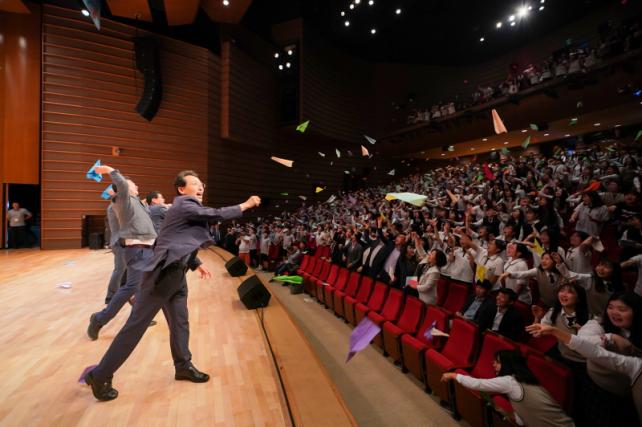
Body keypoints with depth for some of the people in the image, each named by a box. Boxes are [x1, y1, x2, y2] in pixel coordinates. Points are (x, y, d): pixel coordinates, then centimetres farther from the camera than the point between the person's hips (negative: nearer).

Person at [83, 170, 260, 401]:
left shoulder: (188, 208, 18)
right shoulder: (183, 205, -12)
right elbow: (216, 214, -21)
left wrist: (196, 264, 21)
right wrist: (246, 205, -12)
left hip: (176, 274, 10)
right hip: (162, 273, -10)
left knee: (180, 323, 17)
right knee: (136, 325, 0)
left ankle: (183, 366, 32)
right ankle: (100, 375, 15)